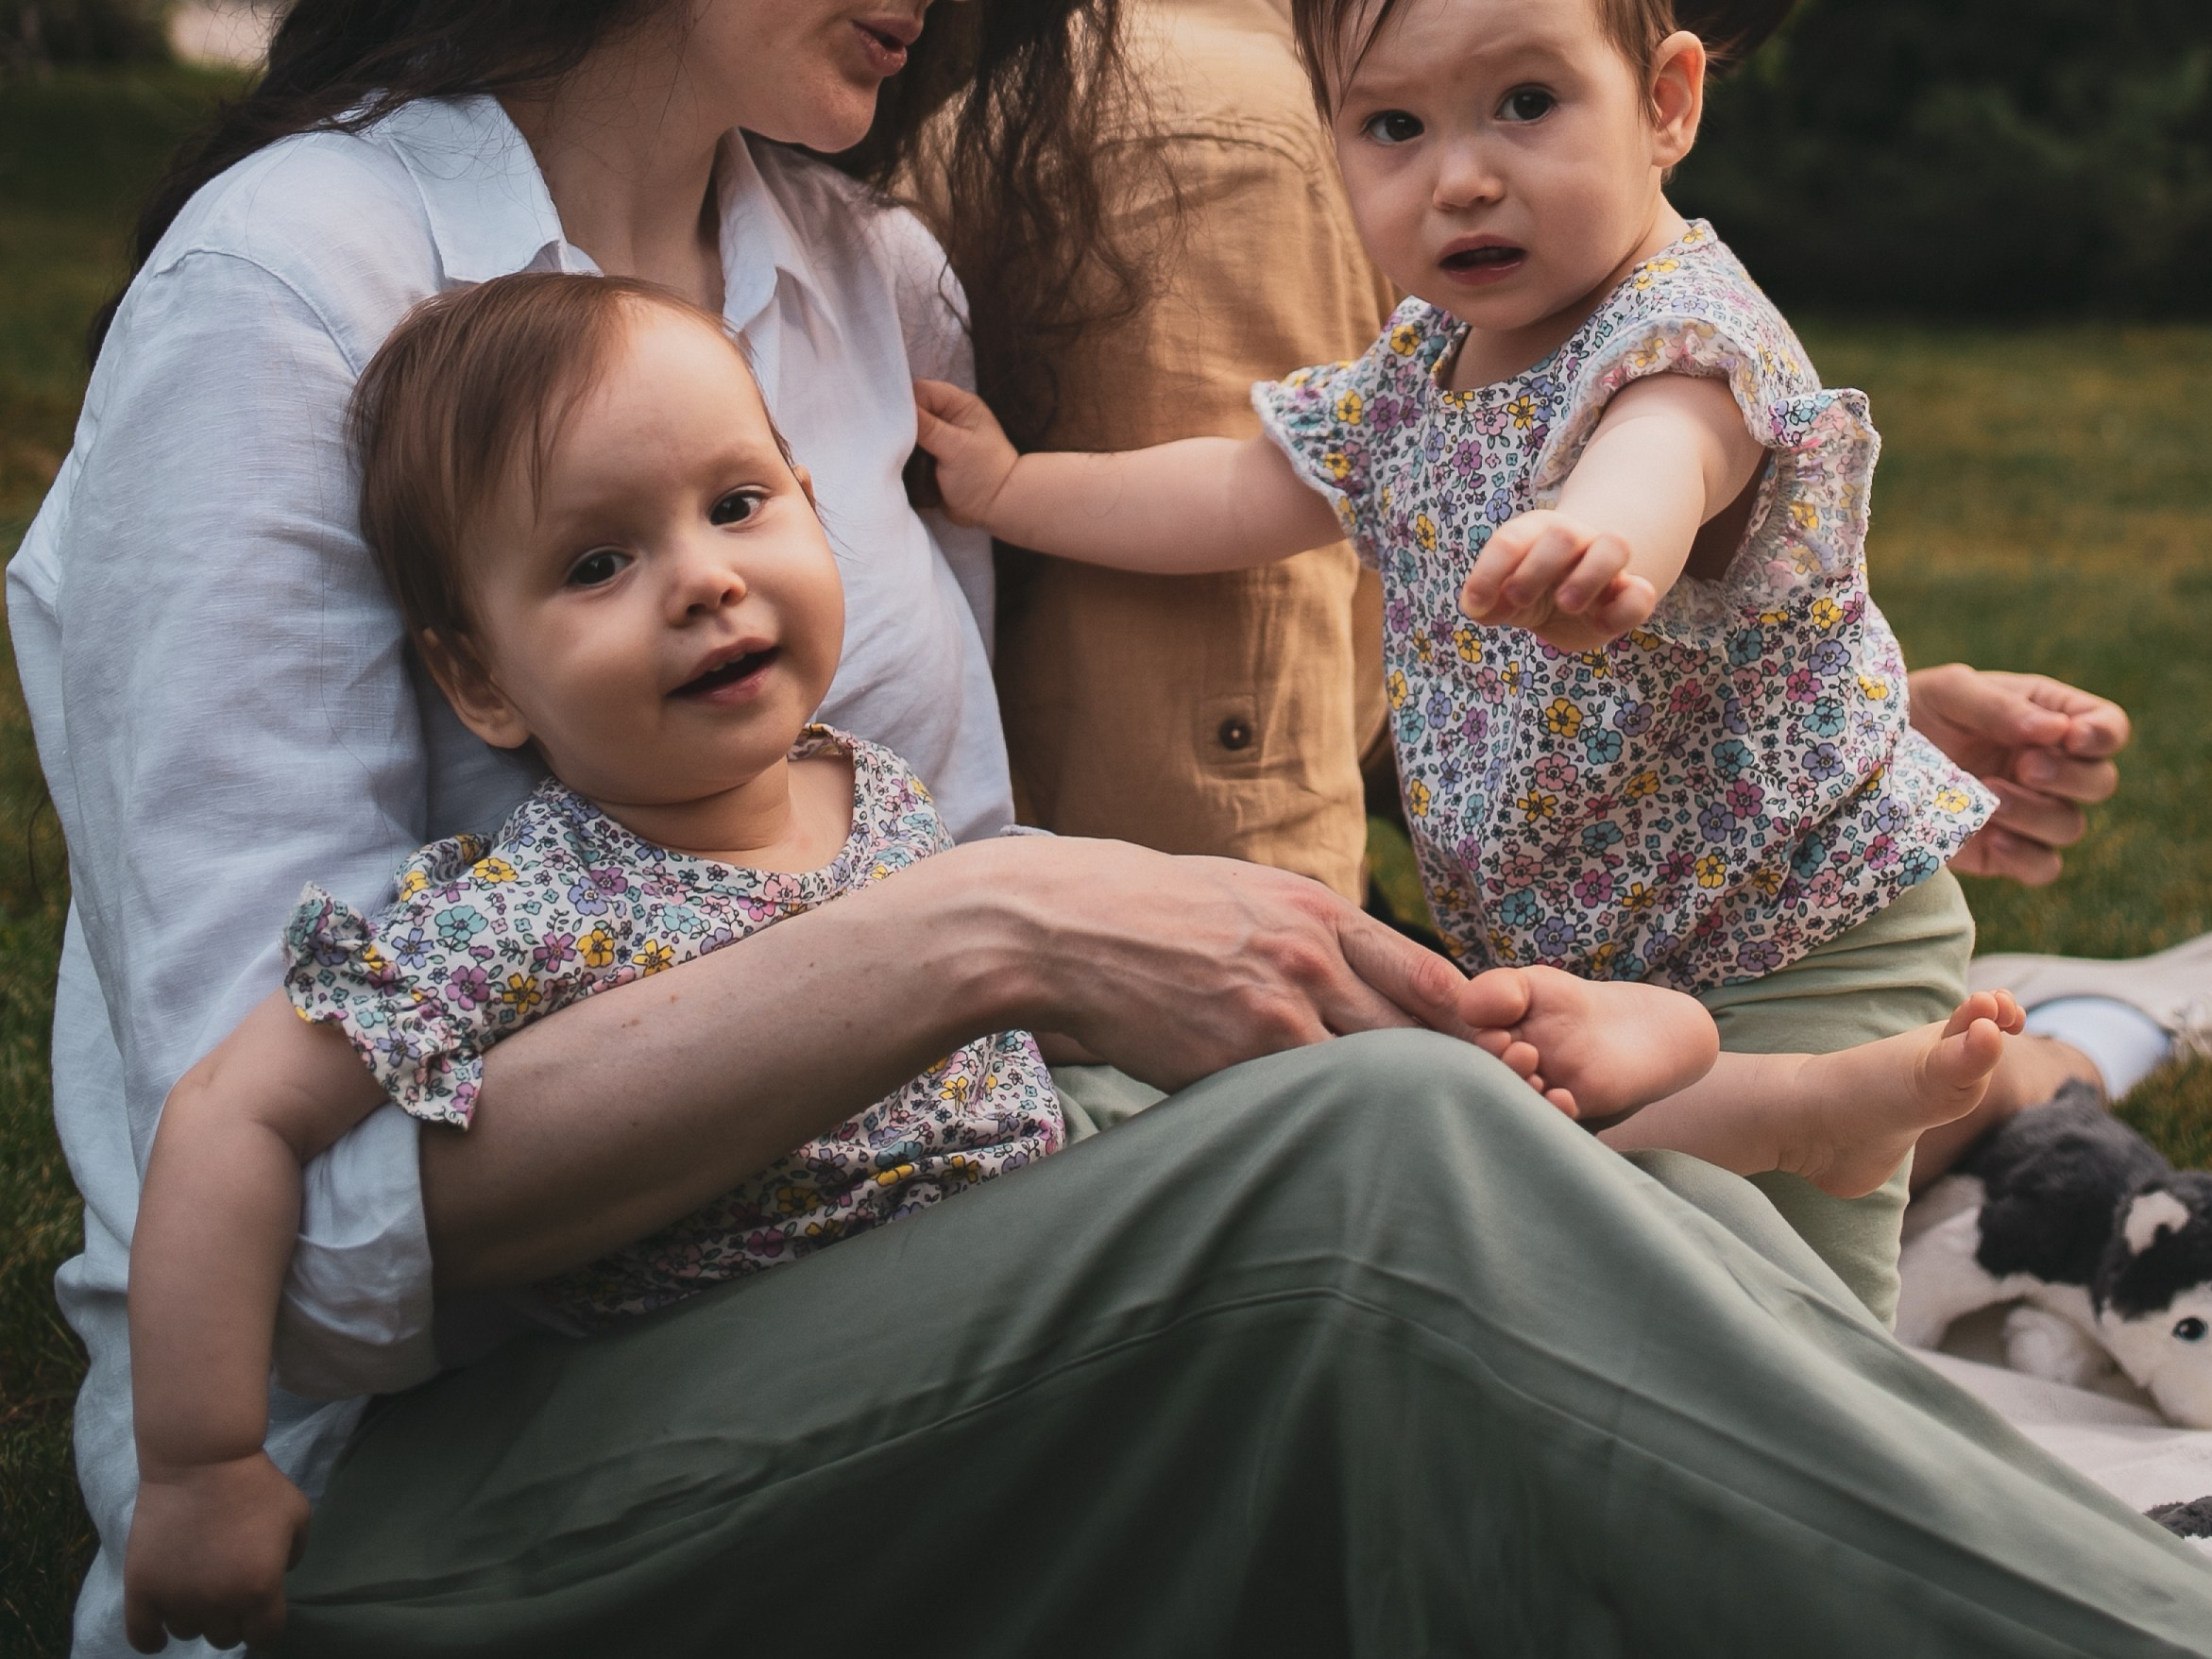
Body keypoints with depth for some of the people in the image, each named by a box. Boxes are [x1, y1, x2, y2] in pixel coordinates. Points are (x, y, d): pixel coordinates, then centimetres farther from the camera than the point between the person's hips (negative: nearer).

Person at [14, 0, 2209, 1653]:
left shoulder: (877, 287, 13)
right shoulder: (293, 284, -9)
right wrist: (979, 937, -26)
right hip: (386, 1483, -6)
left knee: (1668, 1225, -22)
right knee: (1376, 1165, -32)